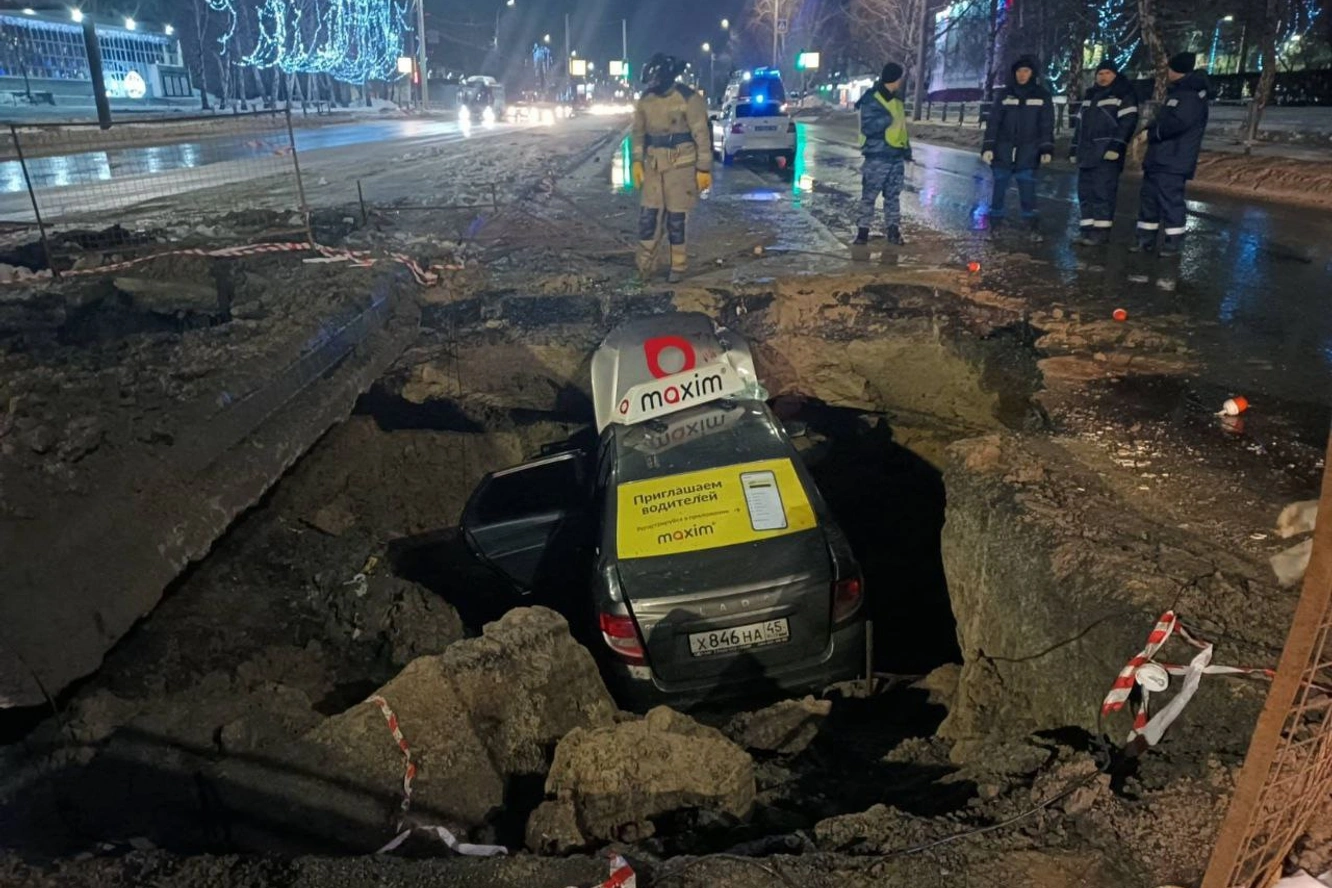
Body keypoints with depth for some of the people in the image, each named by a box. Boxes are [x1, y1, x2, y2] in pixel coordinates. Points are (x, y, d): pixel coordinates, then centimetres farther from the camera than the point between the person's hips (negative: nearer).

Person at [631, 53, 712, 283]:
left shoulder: (688, 99, -12)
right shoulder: (645, 99, 3)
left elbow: (702, 135, -10)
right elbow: (638, 132, 13)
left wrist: (704, 169, -12)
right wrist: (637, 161, 5)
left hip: (680, 165, -5)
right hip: (653, 165, 5)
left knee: (676, 218, 1)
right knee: (647, 215, 4)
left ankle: (679, 266, 15)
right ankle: (644, 265, 15)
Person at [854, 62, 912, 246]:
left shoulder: (897, 100, 15)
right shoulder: (871, 100, -9)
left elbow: (902, 127, 20)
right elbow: (868, 128, -18)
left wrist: (907, 151, 18)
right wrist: (887, 118, -24)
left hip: (896, 155, 7)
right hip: (877, 156, -7)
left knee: (893, 196, 9)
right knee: (869, 195, -3)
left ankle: (893, 229, 13)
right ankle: (863, 229, 4)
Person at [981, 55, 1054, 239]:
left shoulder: (1042, 95, 4)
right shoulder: (1005, 94, 4)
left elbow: (1047, 126, 4)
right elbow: (993, 122, 2)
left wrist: (1046, 150, -3)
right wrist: (988, 147, -7)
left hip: (1028, 154, -1)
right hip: (1003, 152, 1)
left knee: (1027, 191, -5)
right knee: (999, 188, 4)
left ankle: (1032, 226, -1)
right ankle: (994, 223, 11)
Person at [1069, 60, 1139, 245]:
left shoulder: (1124, 95, -2)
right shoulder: (1089, 95, 22)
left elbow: (1128, 122, -12)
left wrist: (1116, 146, -22)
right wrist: (1074, 147, 21)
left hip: (1107, 153, -8)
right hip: (1087, 153, 8)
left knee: (1102, 192, -11)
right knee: (1085, 192, 6)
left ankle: (1101, 231, -11)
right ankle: (1088, 230, 10)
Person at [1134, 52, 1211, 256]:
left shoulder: (1191, 96, -13)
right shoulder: (1177, 92, 20)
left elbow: (1176, 123, -25)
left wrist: (1151, 132, -10)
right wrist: (1151, 131, 5)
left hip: (1173, 161, -10)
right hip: (1158, 158, 10)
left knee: (1170, 200, -8)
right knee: (1149, 198, 11)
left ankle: (1173, 241, -1)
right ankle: (1146, 238, 18)